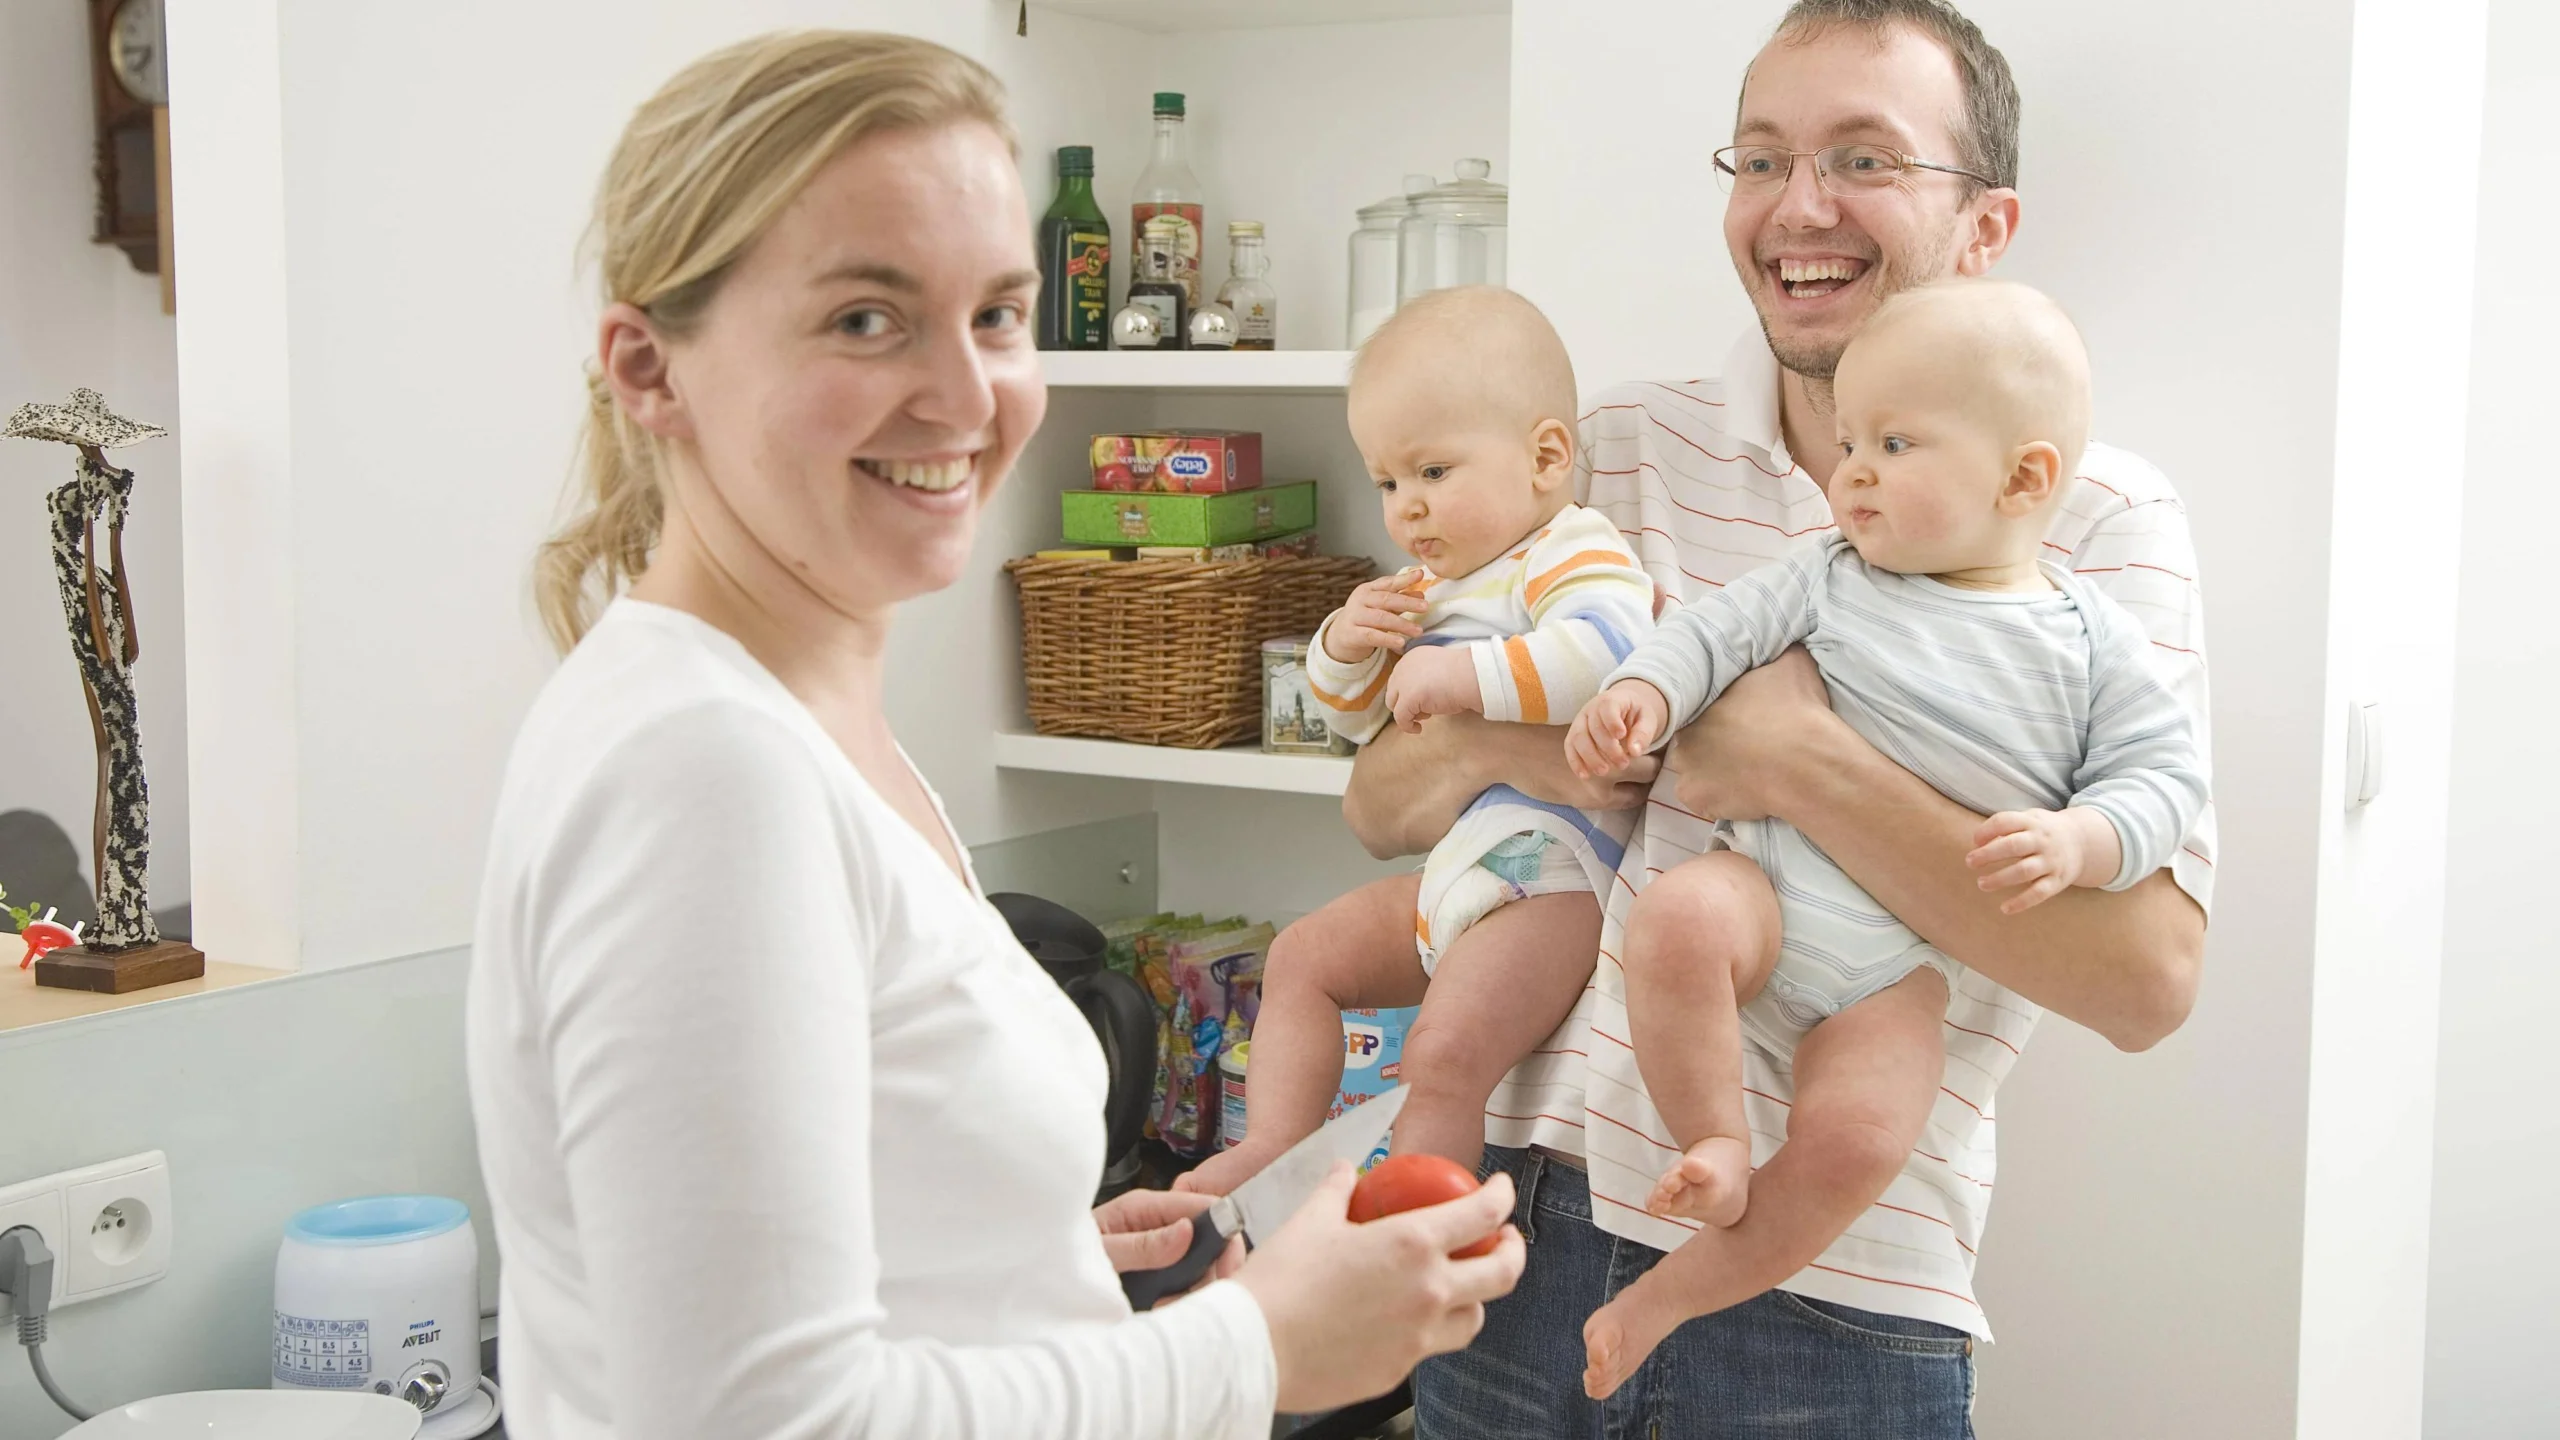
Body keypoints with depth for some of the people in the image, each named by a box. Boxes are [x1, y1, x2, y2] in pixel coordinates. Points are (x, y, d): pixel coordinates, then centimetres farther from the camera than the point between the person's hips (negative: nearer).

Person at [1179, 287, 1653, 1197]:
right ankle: (1274, 1148, 16)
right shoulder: (1434, 585, 18)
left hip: (1549, 874, -10)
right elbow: (1357, 716, 26)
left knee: (1445, 1050, -24)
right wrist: (1346, 649, 3)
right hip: (1450, 874, 10)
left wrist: (1462, 675, -32)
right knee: (1303, 958, 15)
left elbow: (1604, 648, -36)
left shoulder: (1573, 554, -12)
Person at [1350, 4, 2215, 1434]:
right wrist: (1497, 739, -15)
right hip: (1528, 1209, 3)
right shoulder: (1618, 448, 4)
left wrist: (1796, 757, -22)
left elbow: (2151, 972, -16)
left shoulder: (2097, 521, -5)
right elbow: (1382, 808, 7)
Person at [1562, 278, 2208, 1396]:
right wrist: (1641, 694, -14)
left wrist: (2077, 843, -16)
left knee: (1858, 1135, -25)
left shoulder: (2089, 641, 4)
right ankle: (1712, 1148, -12)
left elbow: (2162, 772, 3)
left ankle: (1679, 1290, -5)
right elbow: (1719, 628, 7)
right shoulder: (1832, 575, 9)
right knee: (1676, 917, -33)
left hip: (1906, 961, -1)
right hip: (1770, 884, 2)